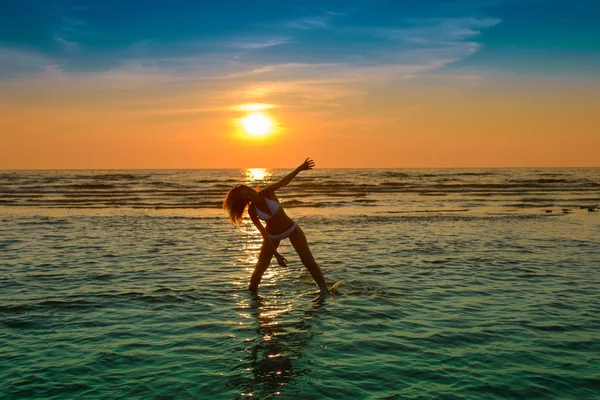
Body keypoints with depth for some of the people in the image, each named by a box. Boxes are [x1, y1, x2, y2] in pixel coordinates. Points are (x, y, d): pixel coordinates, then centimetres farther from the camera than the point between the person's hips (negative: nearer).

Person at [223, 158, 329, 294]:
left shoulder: (267, 193, -18)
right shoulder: (252, 211, -19)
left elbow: (283, 181, -30)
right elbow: (264, 234, -19)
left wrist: (300, 168, -44)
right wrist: (276, 254, -21)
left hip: (292, 228, 1)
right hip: (273, 235, 0)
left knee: (309, 261, -2)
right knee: (260, 266, -1)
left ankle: (324, 290, 7)